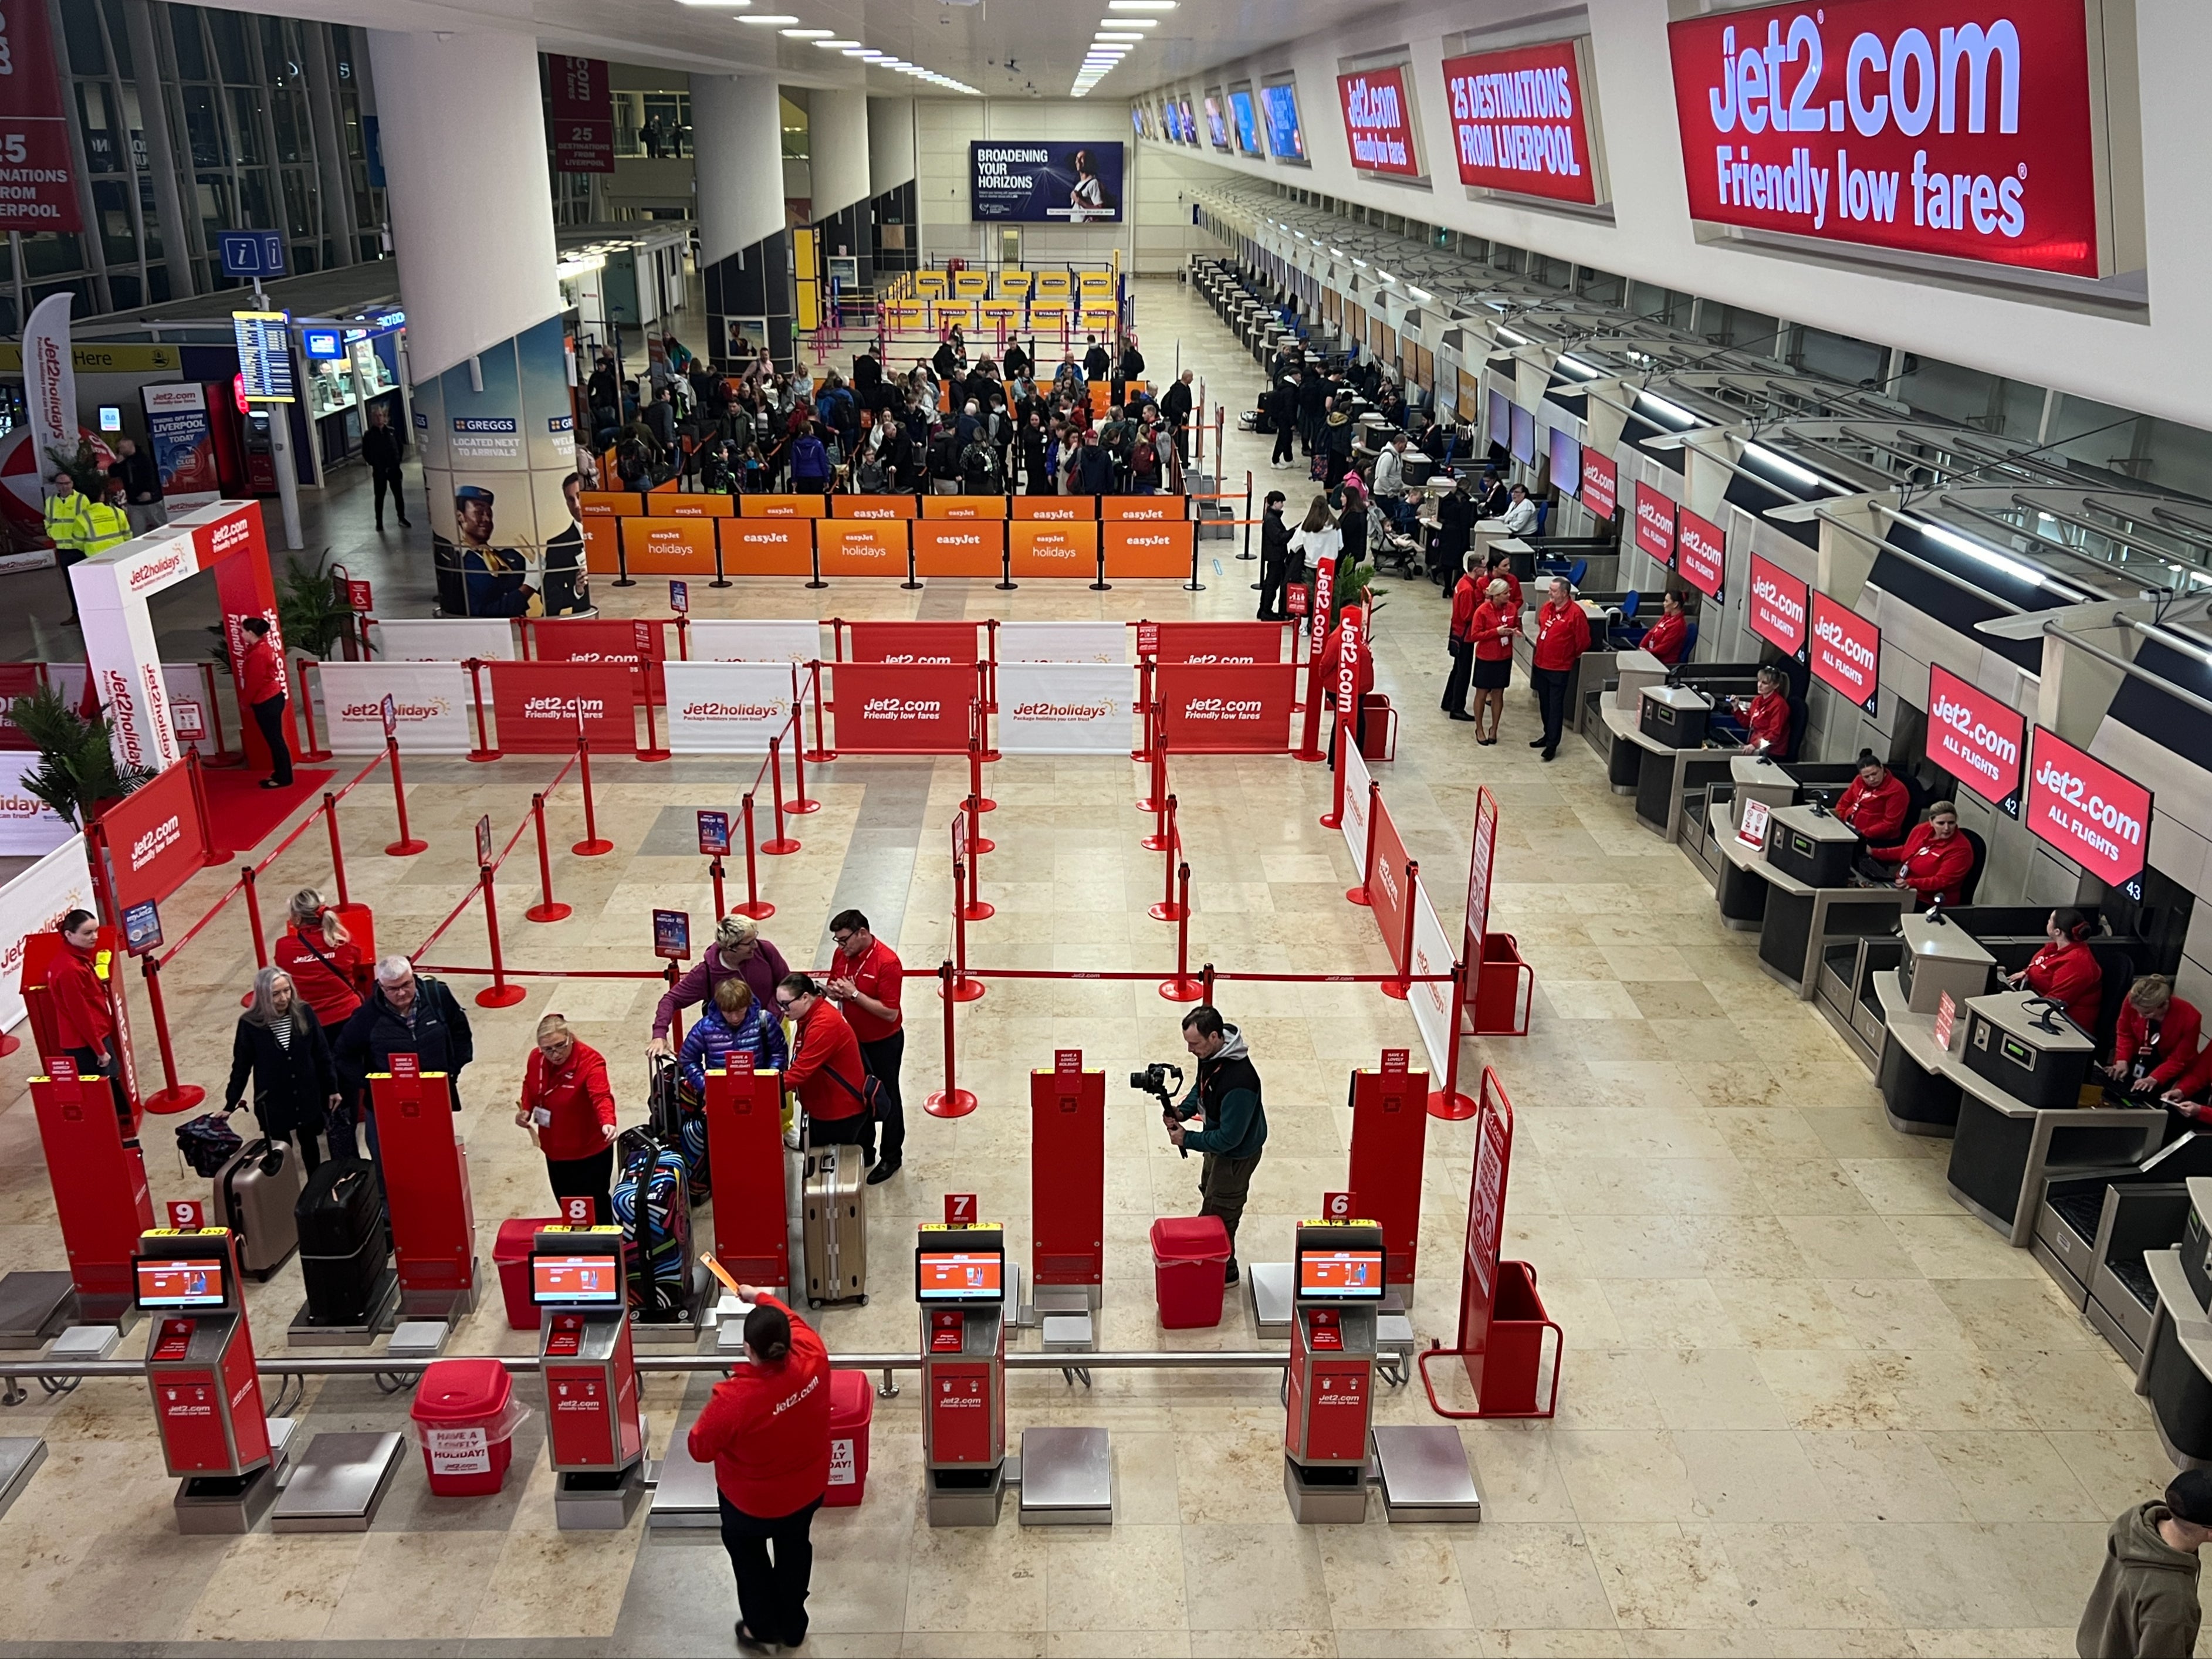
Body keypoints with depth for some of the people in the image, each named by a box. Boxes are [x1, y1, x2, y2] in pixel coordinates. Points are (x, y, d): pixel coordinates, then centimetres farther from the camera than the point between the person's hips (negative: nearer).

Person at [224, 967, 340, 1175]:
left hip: (307, 1097, 2)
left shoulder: (304, 1014, -12)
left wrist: (332, 1088, 2)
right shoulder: (250, 1024, -16)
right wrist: (230, 1105, -4)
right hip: (272, 1103, -2)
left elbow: (322, 1054, -2)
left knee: (309, 1143, 21)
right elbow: (241, 1066, -5)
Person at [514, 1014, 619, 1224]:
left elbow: (601, 1096, -40)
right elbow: (529, 1088, 13)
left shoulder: (590, 1061, -26)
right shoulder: (536, 1059, -7)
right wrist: (526, 1110, -6)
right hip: (555, 1150, 6)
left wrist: (607, 1122, -59)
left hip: (590, 1151, -6)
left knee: (595, 1208, 7)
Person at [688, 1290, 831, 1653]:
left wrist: (717, 1409, -4)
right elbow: (794, 1323, -3)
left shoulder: (733, 1398, -39)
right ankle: (792, 1628, 50)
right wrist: (761, 1298, 12)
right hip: (808, 1489, 4)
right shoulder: (813, 1359, -28)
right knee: (794, 1551, 30)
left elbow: (700, 1449, -21)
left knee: (747, 1553, 29)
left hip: (752, 1501, -4)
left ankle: (762, 1629, 45)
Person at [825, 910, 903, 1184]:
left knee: (886, 1098, 10)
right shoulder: (842, 955, -4)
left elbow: (890, 1013, -28)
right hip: (854, 1038, 7)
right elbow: (833, 988, 11)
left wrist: (854, 994, -28)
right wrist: (833, 991, -13)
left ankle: (891, 1156, 25)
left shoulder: (887, 962, -26)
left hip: (884, 1042, -6)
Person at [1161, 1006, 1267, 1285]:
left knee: (1218, 1215, 8)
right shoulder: (1210, 1053, -13)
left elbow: (1229, 1138, -32)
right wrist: (1183, 1111, -11)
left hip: (1236, 1155, -9)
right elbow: (1201, 1087, 8)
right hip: (1218, 1142, 9)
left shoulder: (1238, 1081, -40)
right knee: (1209, 1193, 28)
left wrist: (1187, 1140, -22)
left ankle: (1224, 1274, 32)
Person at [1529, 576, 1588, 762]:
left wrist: (1571, 656, 5)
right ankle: (1548, 735, 32)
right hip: (1541, 664, 7)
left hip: (1559, 668, -7)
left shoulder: (1575, 613, -18)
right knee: (1544, 703, 18)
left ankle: (1552, 744, 2)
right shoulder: (1547, 607, 2)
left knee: (1556, 706, -2)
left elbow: (1583, 641, -10)